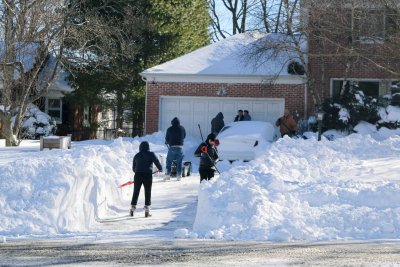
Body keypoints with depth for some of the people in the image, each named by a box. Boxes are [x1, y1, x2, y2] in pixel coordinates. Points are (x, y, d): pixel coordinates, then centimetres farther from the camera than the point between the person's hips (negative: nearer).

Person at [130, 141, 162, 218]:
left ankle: (132, 209, 13)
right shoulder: (151, 154, -2)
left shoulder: (136, 156, 9)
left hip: (138, 175, 3)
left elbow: (133, 168, 15)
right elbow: (157, 162, -5)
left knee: (135, 192, 12)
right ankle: (147, 210, 1)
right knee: (147, 193, 5)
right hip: (147, 175, -3)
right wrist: (160, 169, 15)